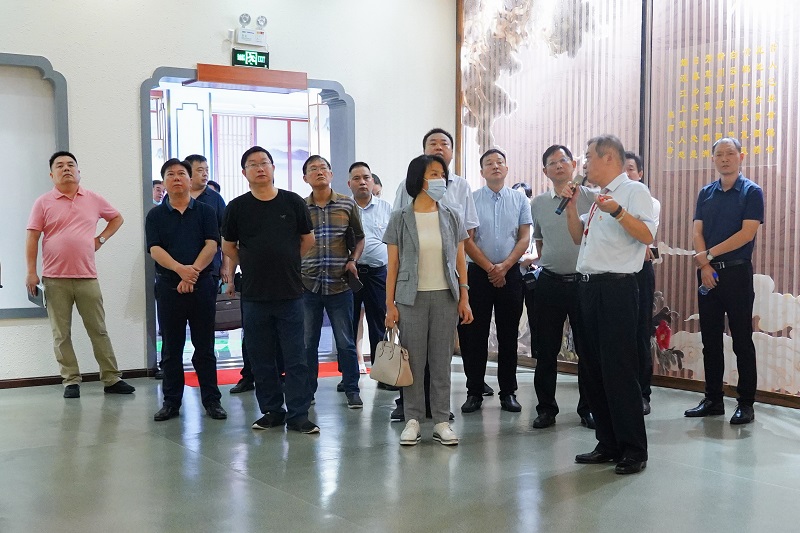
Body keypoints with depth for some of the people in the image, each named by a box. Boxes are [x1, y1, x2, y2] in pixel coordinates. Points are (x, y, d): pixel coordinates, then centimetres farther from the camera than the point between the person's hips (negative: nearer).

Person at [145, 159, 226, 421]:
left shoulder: (205, 211, 7)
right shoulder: (155, 215, 7)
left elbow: (211, 245, -4)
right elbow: (155, 249, -5)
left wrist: (194, 270, -18)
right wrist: (180, 269, -22)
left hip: (202, 284, 0)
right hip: (168, 286, 1)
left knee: (204, 346, 5)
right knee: (171, 347, 7)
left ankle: (211, 399, 12)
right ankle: (171, 401, 15)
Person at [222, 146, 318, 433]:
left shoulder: (293, 202, 2)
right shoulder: (237, 207, 2)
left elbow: (307, 240, 13)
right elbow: (228, 247, 13)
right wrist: (256, 266, 12)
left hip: (291, 293, -1)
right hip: (254, 294, 1)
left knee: (296, 359, 0)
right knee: (261, 359, 8)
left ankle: (298, 415, 6)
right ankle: (271, 411, 20)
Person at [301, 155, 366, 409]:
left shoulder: (348, 204, 3)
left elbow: (359, 238, 13)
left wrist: (353, 260, -3)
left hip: (339, 284, -1)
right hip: (307, 284, 1)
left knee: (346, 341, 5)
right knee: (307, 342, 8)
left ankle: (352, 389, 17)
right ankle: (307, 390, 21)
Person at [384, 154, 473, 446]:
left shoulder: (451, 217, 7)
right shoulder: (400, 219, 1)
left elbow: (460, 261, 9)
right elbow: (393, 265, 1)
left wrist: (464, 298, 2)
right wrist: (389, 305, -3)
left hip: (445, 297, 2)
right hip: (411, 298, -2)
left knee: (442, 361, 4)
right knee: (413, 361, 1)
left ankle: (441, 421, 12)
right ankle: (413, 420, 12)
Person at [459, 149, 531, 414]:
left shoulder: (519, 200, 7)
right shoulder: (472, 200, 2)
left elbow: (525, 238, 3)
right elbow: (467, 240, -3)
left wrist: (504, 266, -9)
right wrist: (490, 268, -9)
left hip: (510, 273, 1)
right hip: (478, 273, -1)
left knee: (509, 335, 6)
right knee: (474, 335, 0)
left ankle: (508, 392, 14)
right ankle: (474, 392, 9)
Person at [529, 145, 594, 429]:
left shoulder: (592, 199, -2)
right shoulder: (538, 204, 8)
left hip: (584, 281, -3)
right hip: (549, 283, 3)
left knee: (588, 350, 5)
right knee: (546, 351, 7)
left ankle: (588, 408, 17)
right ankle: (546, 408, 18)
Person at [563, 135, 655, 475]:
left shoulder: (634, 191, -5)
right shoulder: (599, 197, 21)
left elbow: (647, 235, -18)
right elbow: (578, 237, 25)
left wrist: (617, 211, -29)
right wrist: (571, 205, 14)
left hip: (617, 287, -9)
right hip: (590, 287, 9)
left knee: (618, 370, -7)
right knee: (594, 369, 11)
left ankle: (634, 451, 2)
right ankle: (608, 444, 21)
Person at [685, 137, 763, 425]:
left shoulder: (752, 192, -2)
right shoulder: (706, 193, 12)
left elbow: (747, 233, -12)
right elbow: (697, 232, 5)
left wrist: (709, 255, -12)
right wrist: (704, 266, -10)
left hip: (736, 272, -5)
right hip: (707, 273, 5)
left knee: (742, 339, -1)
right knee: (710, 339, 9)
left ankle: (746, 403, 6)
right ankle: (712, 399, 17)